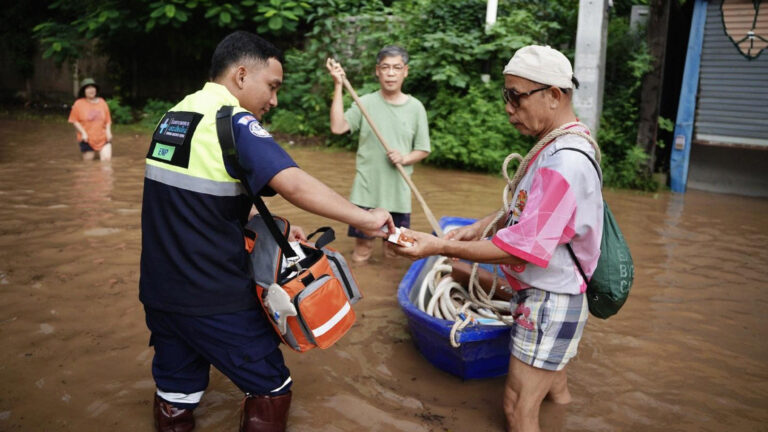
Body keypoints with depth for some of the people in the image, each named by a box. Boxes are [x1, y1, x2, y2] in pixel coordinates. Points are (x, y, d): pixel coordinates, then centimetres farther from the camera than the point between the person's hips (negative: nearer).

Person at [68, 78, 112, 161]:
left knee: (107, 159, -14)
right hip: (87, 139, -2)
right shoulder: (78, 103, -2)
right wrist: (83, 133, -12)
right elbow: (74, 121, -1)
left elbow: (108, 120, 11)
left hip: (103, 138, 2)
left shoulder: (102, 102, 7)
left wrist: (108, 131, -3)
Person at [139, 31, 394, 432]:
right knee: (269, 387, 11)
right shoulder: (234, 122, -16)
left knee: (175, 392, 22)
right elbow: (294, 184, -32)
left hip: (159, 288, 8)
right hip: (212, 296, -8)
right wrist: (364, 219, -28)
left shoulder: (174, 115, 9)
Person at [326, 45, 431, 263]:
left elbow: (422, 150, 5)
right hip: (366, 190, -1)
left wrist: (405, 158, -15)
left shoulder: (415, 108, 0)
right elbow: (338, 127, -17)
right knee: (361, 252, 7)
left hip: (399, 191, 1)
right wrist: (338, 86, -17)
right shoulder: (365, 103, -3)